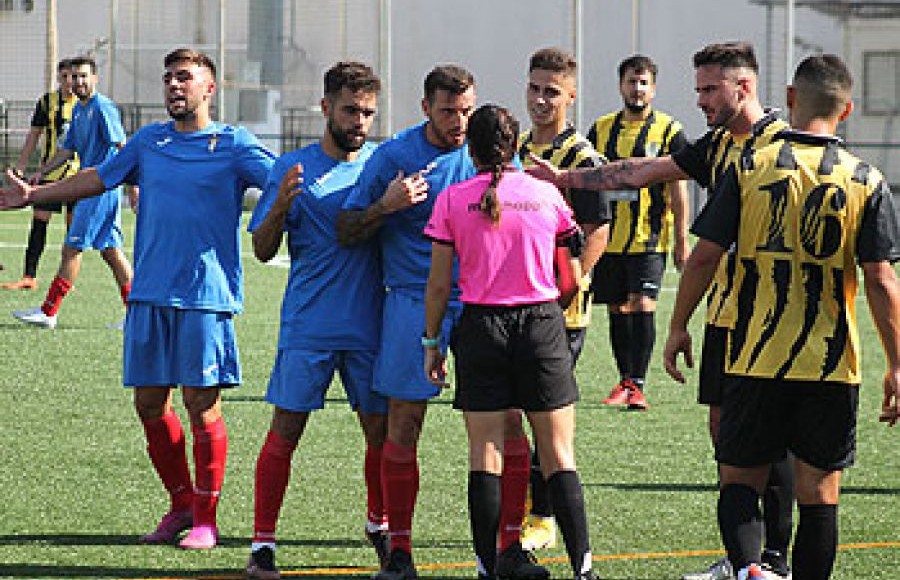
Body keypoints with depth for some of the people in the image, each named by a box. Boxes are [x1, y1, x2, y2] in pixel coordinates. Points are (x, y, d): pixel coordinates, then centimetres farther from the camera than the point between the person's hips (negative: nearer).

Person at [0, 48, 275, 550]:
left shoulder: (234, 144, -1)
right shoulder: (149, 142, 14)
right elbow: (98, 179, 26)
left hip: (205, 296, -5)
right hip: (150, 295, 5)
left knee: (203, 405, -4)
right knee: (150, 403, 7)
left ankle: (206, 519, 6)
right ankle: (181, 505, 23)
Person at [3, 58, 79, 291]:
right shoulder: (47, 101, 5)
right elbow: (34, 135, 10)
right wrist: (21, 165, 7)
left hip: (77, 173, -1)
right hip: (50, 172, 1)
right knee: (39, 222, -4)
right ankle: (29, 277, -3)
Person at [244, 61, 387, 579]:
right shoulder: (293, 168, 1)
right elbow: (264, 250, 1)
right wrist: (281, 205, -19)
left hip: (369, 324, 2)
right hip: (308, 324, -2)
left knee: (382, 430, 5)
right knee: (285, 430, -5)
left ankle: (379, 525, 29)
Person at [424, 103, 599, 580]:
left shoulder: (452, 200, -1)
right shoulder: (546, 195, 2)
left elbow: (439, 284, -1)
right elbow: (573, 281, 6)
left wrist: (432, 342, 9)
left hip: (481, 326, -1)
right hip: (542, 326, 1)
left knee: (485, 456, 3)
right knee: (559, 455, 4)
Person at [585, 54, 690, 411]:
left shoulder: (669, 131, -1)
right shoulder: (601, 129, 10)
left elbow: (678, 189, -1)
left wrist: (681, 239, -5)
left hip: (649, 237, -4)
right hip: (609, 235, 4)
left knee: (642, 304, -14)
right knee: (618, 308, 9)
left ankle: (637, 385, -13)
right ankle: (625, 381, 20)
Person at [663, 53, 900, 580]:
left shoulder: (750, 169, -3)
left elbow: (705, 256, -3)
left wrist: (678, 328, 11)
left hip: (755, 359, 0)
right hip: (833, 364, 0)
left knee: (740, 479, 8)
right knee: (819, 493, 8)